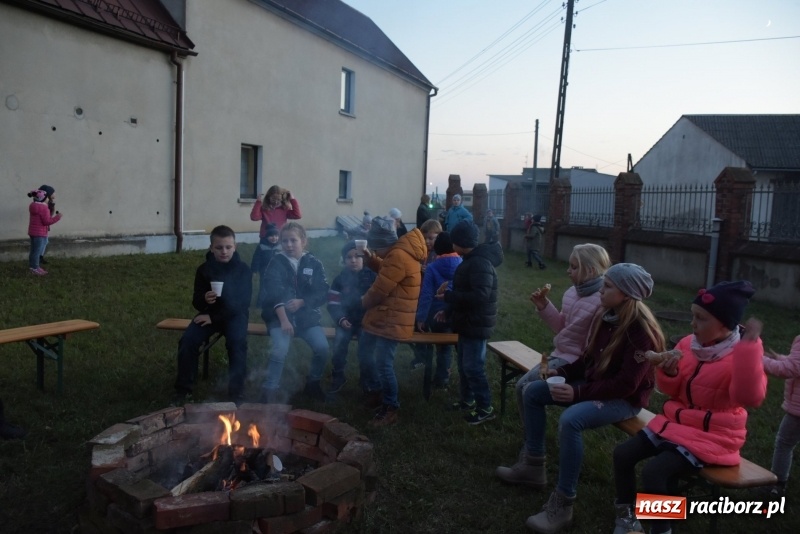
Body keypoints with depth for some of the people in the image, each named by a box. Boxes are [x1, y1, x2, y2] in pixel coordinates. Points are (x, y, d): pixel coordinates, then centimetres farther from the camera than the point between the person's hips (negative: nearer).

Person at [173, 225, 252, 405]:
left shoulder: (243, 269, -8)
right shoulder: (204, 269, -1)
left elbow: (243, 302, -13)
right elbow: (196, 300, 2)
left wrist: (214, 317, -19)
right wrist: (204, 299, -25)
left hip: (234, 314, -3)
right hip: (209, 313, 3)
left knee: (237, 342, -31)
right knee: (187, 341, -20)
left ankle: (236, 393, -20)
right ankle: (183, 390, -4)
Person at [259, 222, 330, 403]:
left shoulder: (314, 263, 6)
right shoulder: (276, 262, 0)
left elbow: (323, 293, 1)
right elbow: (273, 293, -13)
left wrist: (302, 302, -15)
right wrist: (283, 319, -26)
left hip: (307, 316, 2)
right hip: (279, 316, -2)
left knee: (322, 347, -18)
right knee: (280, 349, -28)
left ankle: (313, 383, 9)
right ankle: (270, 390, -8)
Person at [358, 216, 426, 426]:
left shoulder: (398, 257, -25)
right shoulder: (398, 252, 8)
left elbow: (380, 290, -22)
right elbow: (385, 271, 22)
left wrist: (365, 301, -1)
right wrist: (371, 258, 5)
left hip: (391, 321, -11)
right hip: (379, 316, 11)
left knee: (384, 364, -4)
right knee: (364, 355, 20)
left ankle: (390, 409, 10)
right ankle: (374, 392, 39)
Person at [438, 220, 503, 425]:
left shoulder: (480, 263, -22)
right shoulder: (471, 260, 12)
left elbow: (479, 296, -30)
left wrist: (448, 295, -24)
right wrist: (448, 311, 16)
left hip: (477, 324, -10)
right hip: (468, 322, 10)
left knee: (473, 367, -5)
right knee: (463, 364, 18)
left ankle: (485, 408, 6)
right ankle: (467, 400, 31)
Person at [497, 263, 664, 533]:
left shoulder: (641, 330, -24)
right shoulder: (606, 315, 1)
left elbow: (626, 384, -26)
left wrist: (579, 393, -27)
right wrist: (563, 372, -2)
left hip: (625, 399, -9)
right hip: (595, 384, 9)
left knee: (570, 419, -35)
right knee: (533, 391, 3)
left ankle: (562, 504, -22)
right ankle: (533, 466, 11)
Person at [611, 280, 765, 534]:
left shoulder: (741, 355, -15)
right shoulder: (688, 344, 2)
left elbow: (749, 397, -34)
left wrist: (749, 347, -37)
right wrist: (668, 374, -13)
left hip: (711, 435, -7)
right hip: (675, 421, 7)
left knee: (654, 472, -25)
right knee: (623, 454, -4)